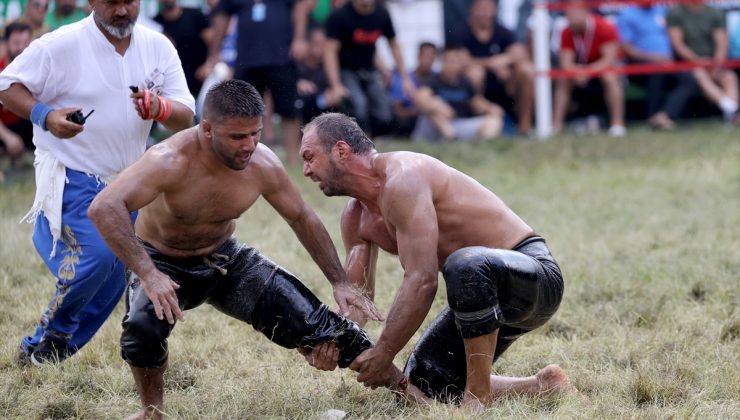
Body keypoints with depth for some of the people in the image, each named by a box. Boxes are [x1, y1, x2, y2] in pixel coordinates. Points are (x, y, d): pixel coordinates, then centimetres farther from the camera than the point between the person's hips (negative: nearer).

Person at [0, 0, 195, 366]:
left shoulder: (158, 48, -2)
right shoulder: (61, 45, -14)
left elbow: (186, 118, -4)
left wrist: (160, 109, -28)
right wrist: (44, 116, -26)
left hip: (125, 183, 6)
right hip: (71, 178, -6)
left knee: (116, 275, 9)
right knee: (95, 255, -23)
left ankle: (41, 350, 24)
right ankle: (54, 333, 2)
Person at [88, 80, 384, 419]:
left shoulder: (263, 165, -18)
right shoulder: (171, 160, -34)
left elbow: (301, 218, 2)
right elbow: (103, 208, -45)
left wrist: (340, 283, 2)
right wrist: (148, 275, -52)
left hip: (225, 260, 4)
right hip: (162, 263, -4)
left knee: (309, 320, -6)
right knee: (144, 326, -36)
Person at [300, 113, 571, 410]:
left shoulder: (401, 179, -24)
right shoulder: (357, 217, 7)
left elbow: (421, 281, -30)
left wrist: (383, 353, -25)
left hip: (536, 274, -10)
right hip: (488, 293, 10)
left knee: (465, 265, -42)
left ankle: (479, 396, -29)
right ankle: (544, 386, 13)